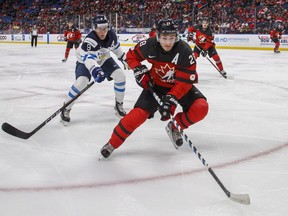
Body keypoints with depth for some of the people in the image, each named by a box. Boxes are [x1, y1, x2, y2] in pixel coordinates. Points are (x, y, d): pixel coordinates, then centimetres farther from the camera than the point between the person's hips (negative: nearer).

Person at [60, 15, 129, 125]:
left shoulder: (111, 34, -19)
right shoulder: (90, 40, -38)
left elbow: (115, 46, 5)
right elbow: (88, 58, -53)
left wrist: (123, 58, 14)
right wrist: (95, 70, -71)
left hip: (104, 59, 6)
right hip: (85, 60, -5)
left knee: (120, 75, -9)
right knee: (81, 82, -27)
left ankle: (119, 105, 9)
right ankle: (66, 109, -8)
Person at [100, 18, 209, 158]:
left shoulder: (184, 51, -27)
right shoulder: (150, 46, -20)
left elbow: (185, 82, -26)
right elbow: (131, 55, 1)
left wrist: (170, 99, -36)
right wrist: (139, 71, -15)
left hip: (179, 85, 0)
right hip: (156, 84, 0)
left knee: (201, 107, -23)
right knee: (139, 113, -18)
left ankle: (175, 127, 4)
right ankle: (112, 143, -1)